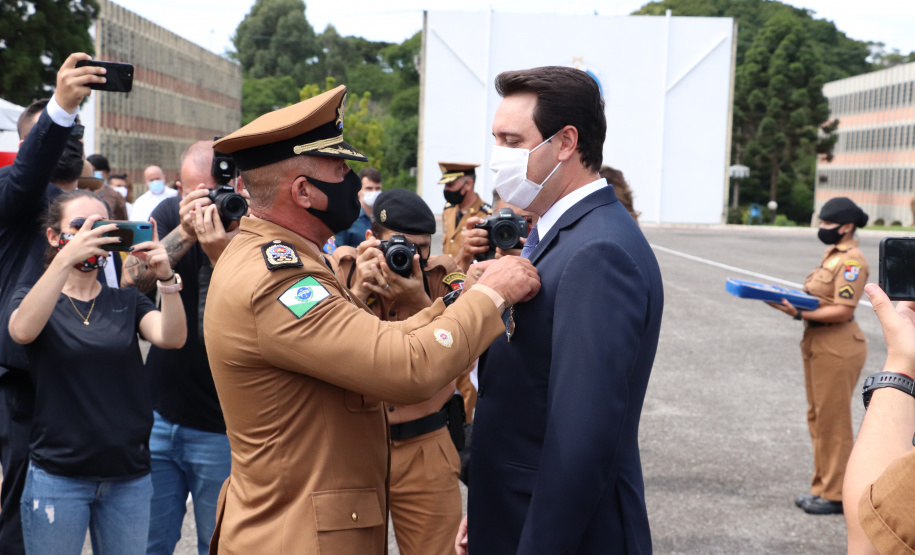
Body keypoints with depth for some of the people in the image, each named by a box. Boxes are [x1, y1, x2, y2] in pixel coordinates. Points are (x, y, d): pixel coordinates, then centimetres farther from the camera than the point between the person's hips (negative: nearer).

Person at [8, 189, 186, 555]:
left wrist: (166, 277, -28)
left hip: (129, 475, 2)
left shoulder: (126, 302, 8)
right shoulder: (33, 298, 2)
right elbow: (22, 331, -23)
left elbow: (171, 338, -11)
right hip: (57, 478, -2)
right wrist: (66, 259, -33)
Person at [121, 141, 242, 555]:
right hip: (159, 416, 4)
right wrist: (184, 233, -26)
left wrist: (219, 253, -35)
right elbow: (130, 281, -12)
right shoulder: (170, 214, 0)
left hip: (222, 430, -3)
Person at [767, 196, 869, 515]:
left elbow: (843, 309, -22)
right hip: (817, 343, 10)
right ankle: (823, 487, 26)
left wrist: (800, 313, -27)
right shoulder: (832, 254, 13)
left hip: (838, 347, -10)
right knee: (817, 417, 16)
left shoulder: (852, 261, -16)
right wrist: (791, 301, 0)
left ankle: (836, 495, 8)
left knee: (833, 420, -2)